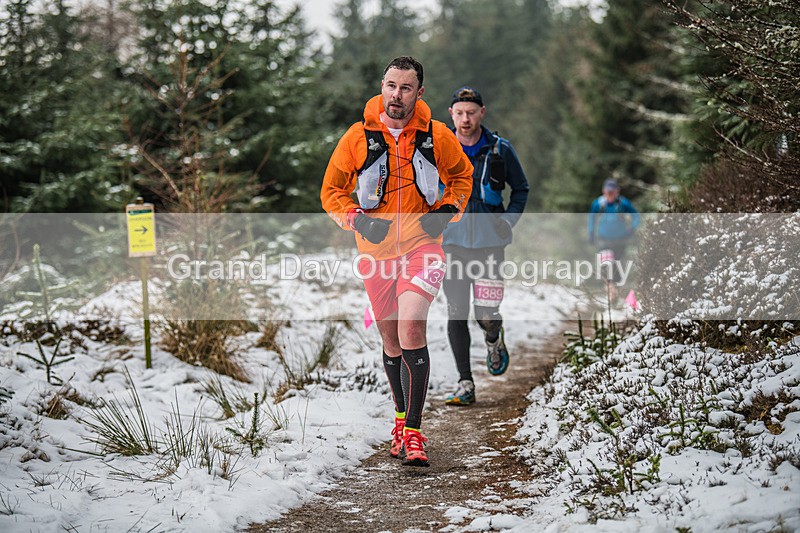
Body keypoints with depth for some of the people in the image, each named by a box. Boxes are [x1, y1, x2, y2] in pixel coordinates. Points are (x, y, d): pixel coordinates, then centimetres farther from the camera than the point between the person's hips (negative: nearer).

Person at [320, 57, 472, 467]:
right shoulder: (359, 136, -1)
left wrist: (449, 209, 1)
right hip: (375, 246, 2)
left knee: (411, 329, -19)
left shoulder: (436, 135, 0)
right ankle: (401, 418, 31)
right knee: (391, 340, 10)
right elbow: (331, 190, 9)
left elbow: (462, 175, 18)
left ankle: (413, 431, -17)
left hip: (423, 244, -2)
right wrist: (356, 218, -9)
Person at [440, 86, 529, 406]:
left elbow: (521, 189, 12)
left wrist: (508, 221, -2)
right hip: (453, 242, 1)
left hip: (489, 242, -1)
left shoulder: (499, 149, -1)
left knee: (486, 314, -7)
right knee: (456, 314, -4)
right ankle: (465, 384, 4)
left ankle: (494, 341, 30)